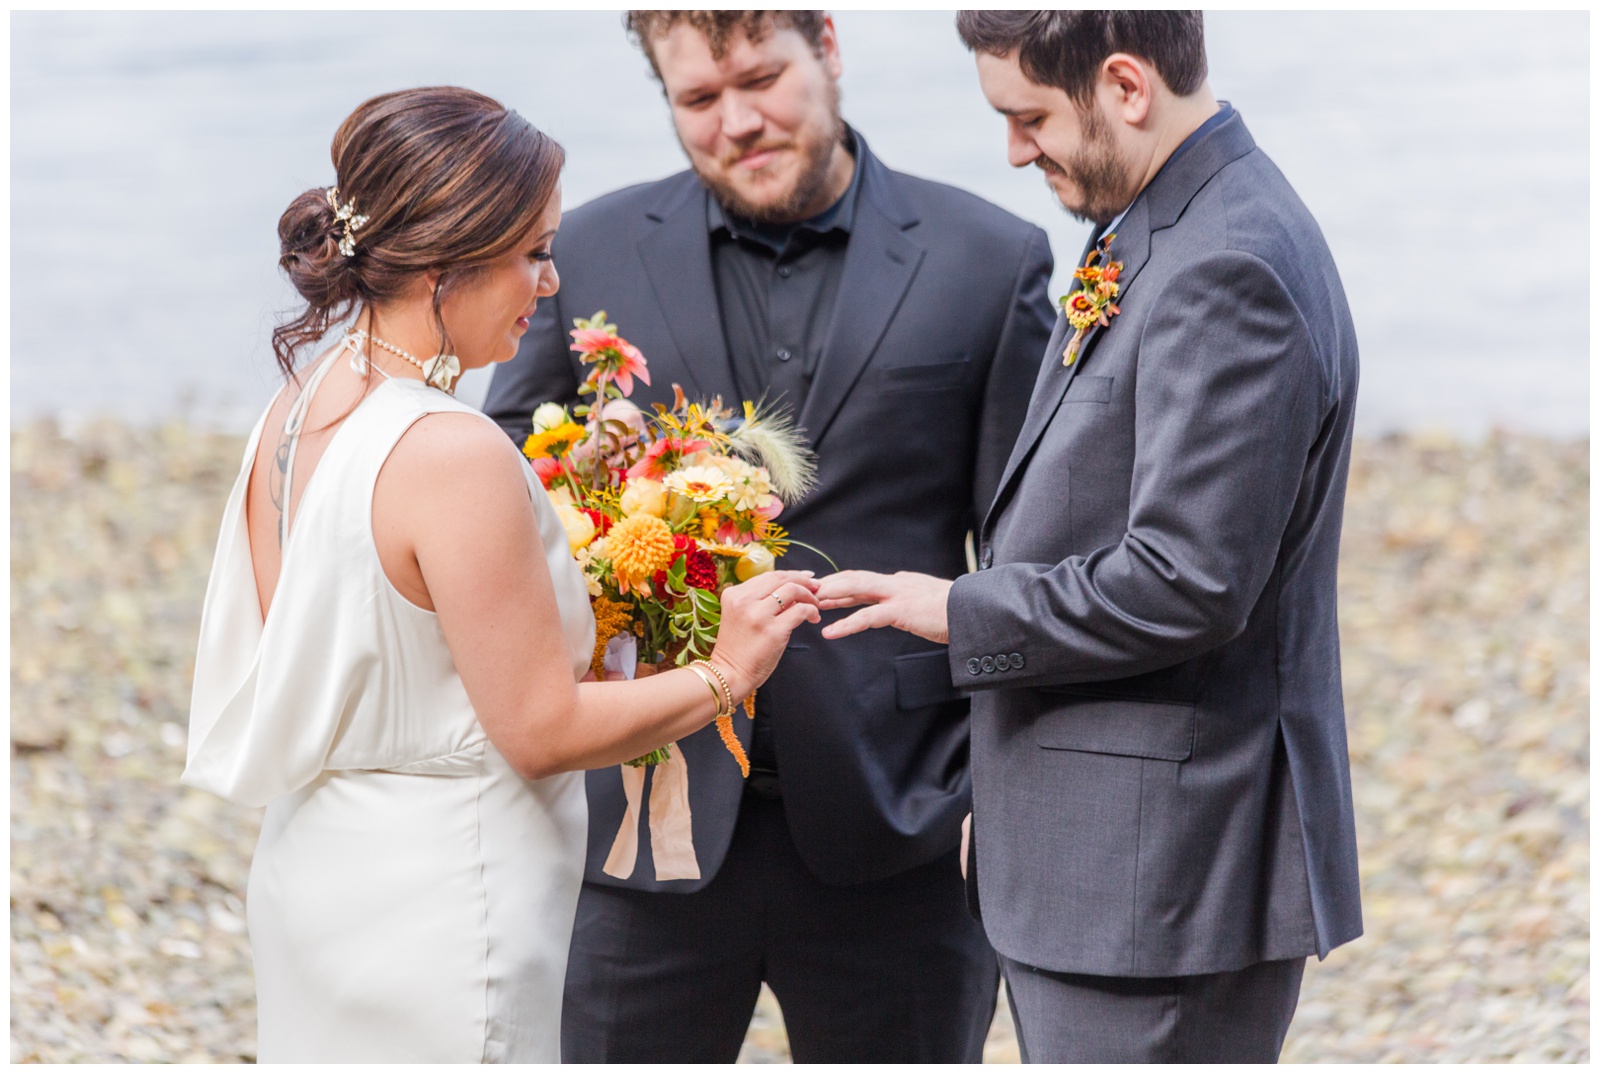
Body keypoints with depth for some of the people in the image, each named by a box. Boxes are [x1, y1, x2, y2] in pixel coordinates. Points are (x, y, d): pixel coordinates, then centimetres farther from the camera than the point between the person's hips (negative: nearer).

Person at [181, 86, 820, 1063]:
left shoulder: (294, 416, 3)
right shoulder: (455, 457, -22)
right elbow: (542, 730, -18)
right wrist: (725, 672, -6)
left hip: (311, 869, 9)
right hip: (441, 900, -9)